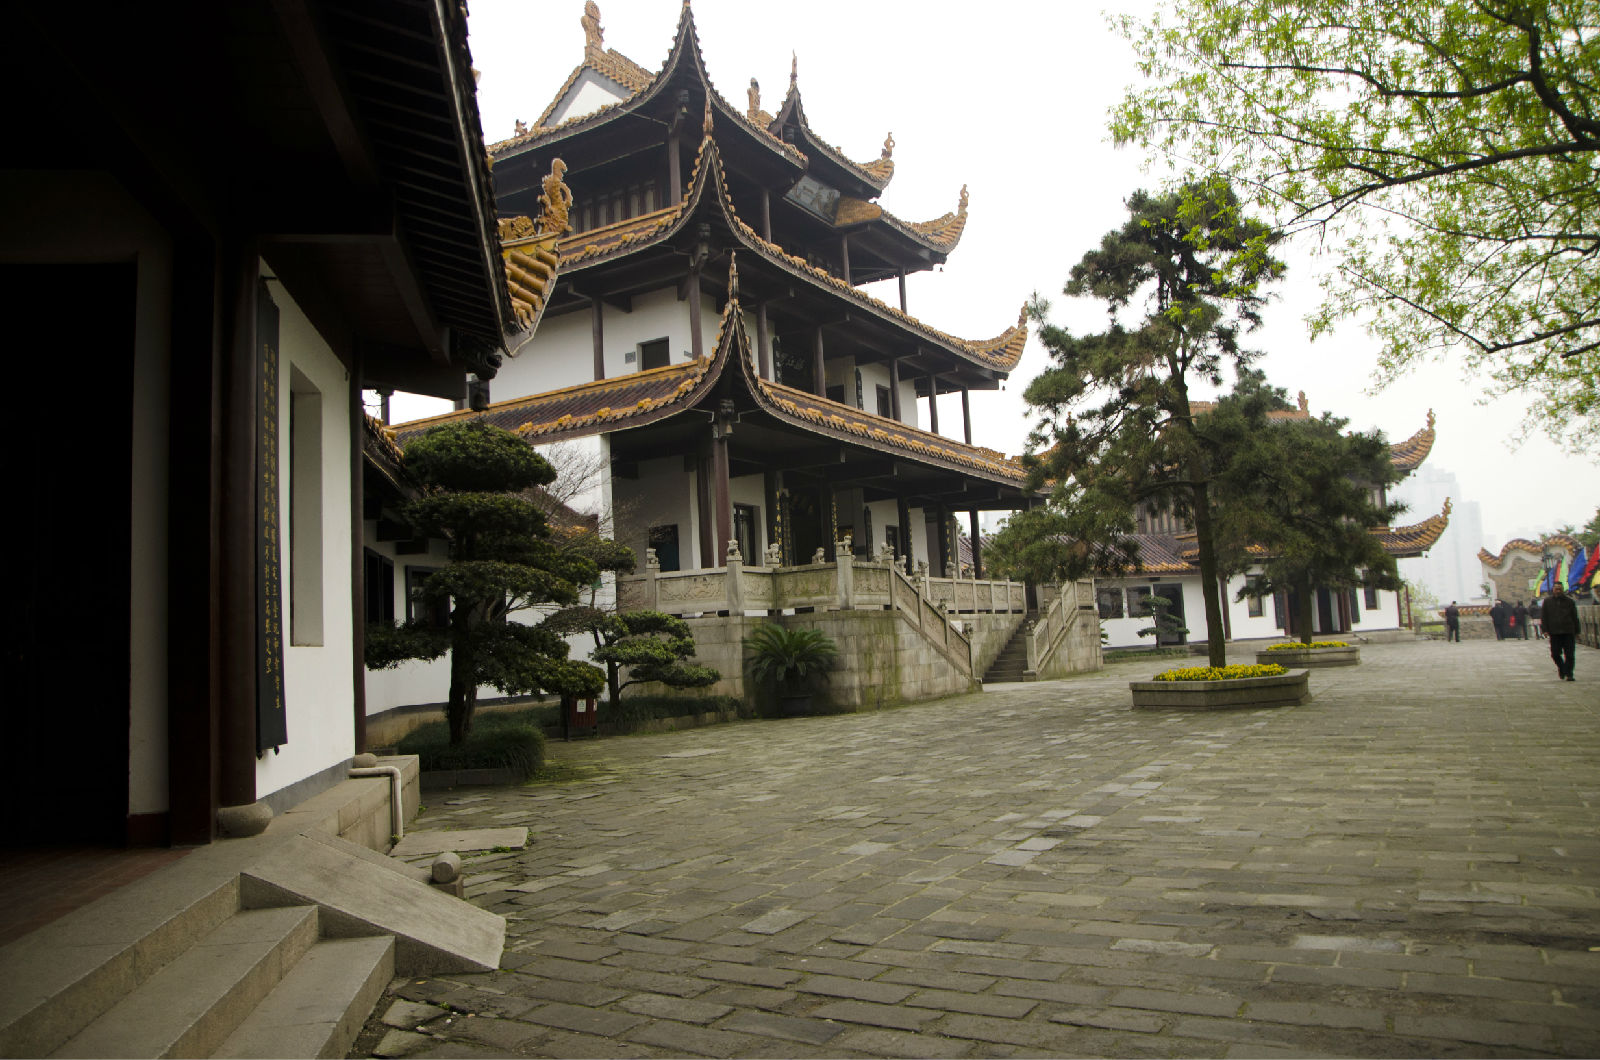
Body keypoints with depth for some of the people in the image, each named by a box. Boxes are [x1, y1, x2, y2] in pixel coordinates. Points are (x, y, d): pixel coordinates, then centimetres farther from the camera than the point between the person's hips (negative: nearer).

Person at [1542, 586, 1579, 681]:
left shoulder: (1570, 601, 9)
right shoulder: (1547, 602, 8)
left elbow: (1575, 617, 12)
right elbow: (1544, 617, 7)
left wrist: (1577, 632, 9)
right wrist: (1545, 630, -3)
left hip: (1569, 632, 0)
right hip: (1554, 633, 0)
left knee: (1569, 654, -3)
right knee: (1555, 653, -1)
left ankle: (1568, 674, 2)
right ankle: (1561, 667, 27)